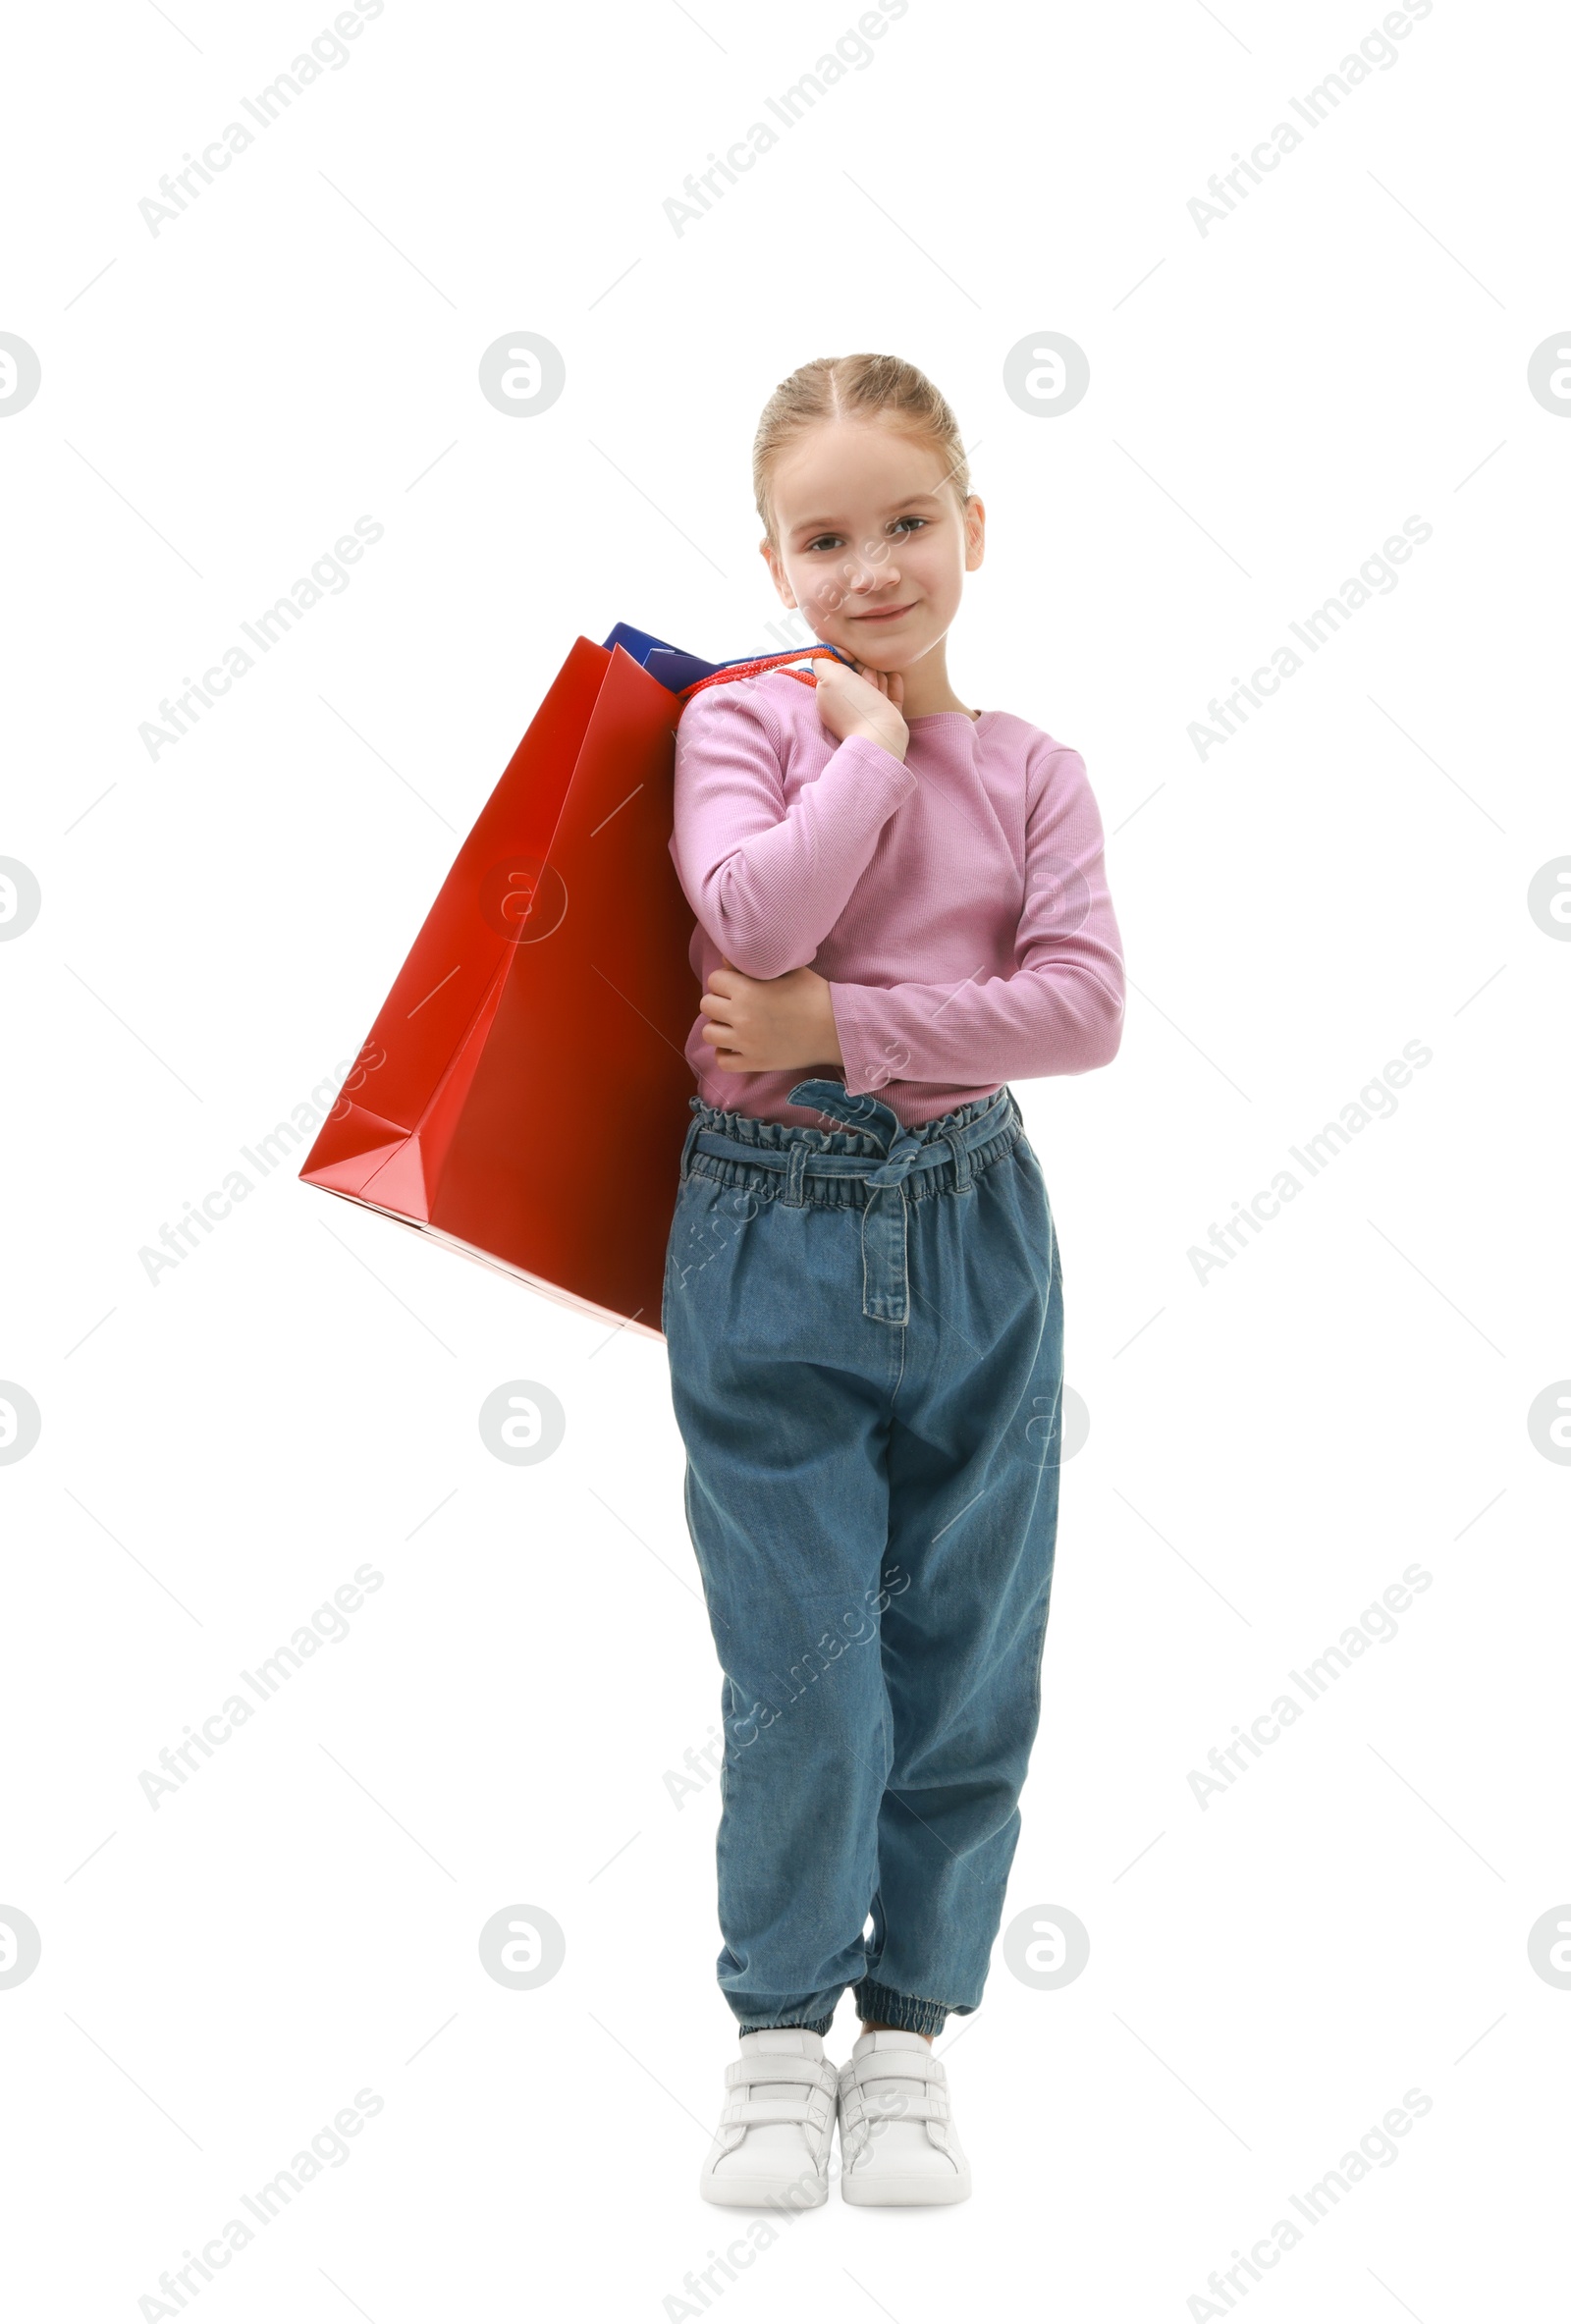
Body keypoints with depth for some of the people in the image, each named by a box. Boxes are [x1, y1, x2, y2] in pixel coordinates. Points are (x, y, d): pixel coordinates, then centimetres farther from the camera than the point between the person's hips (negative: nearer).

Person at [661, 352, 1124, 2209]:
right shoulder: (742, 722, 0)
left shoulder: (1032, 770, 5)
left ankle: (908, 2028, 24)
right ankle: (781, 2028, 20)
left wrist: (841, 1029, -14)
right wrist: (872, 742, -9)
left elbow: (1086, 1007, -9)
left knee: (965, 1669, 8)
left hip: (973, 1233, 2)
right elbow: (757, 914, -19)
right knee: (803, 1681, 1)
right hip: (773, 1237, -2)